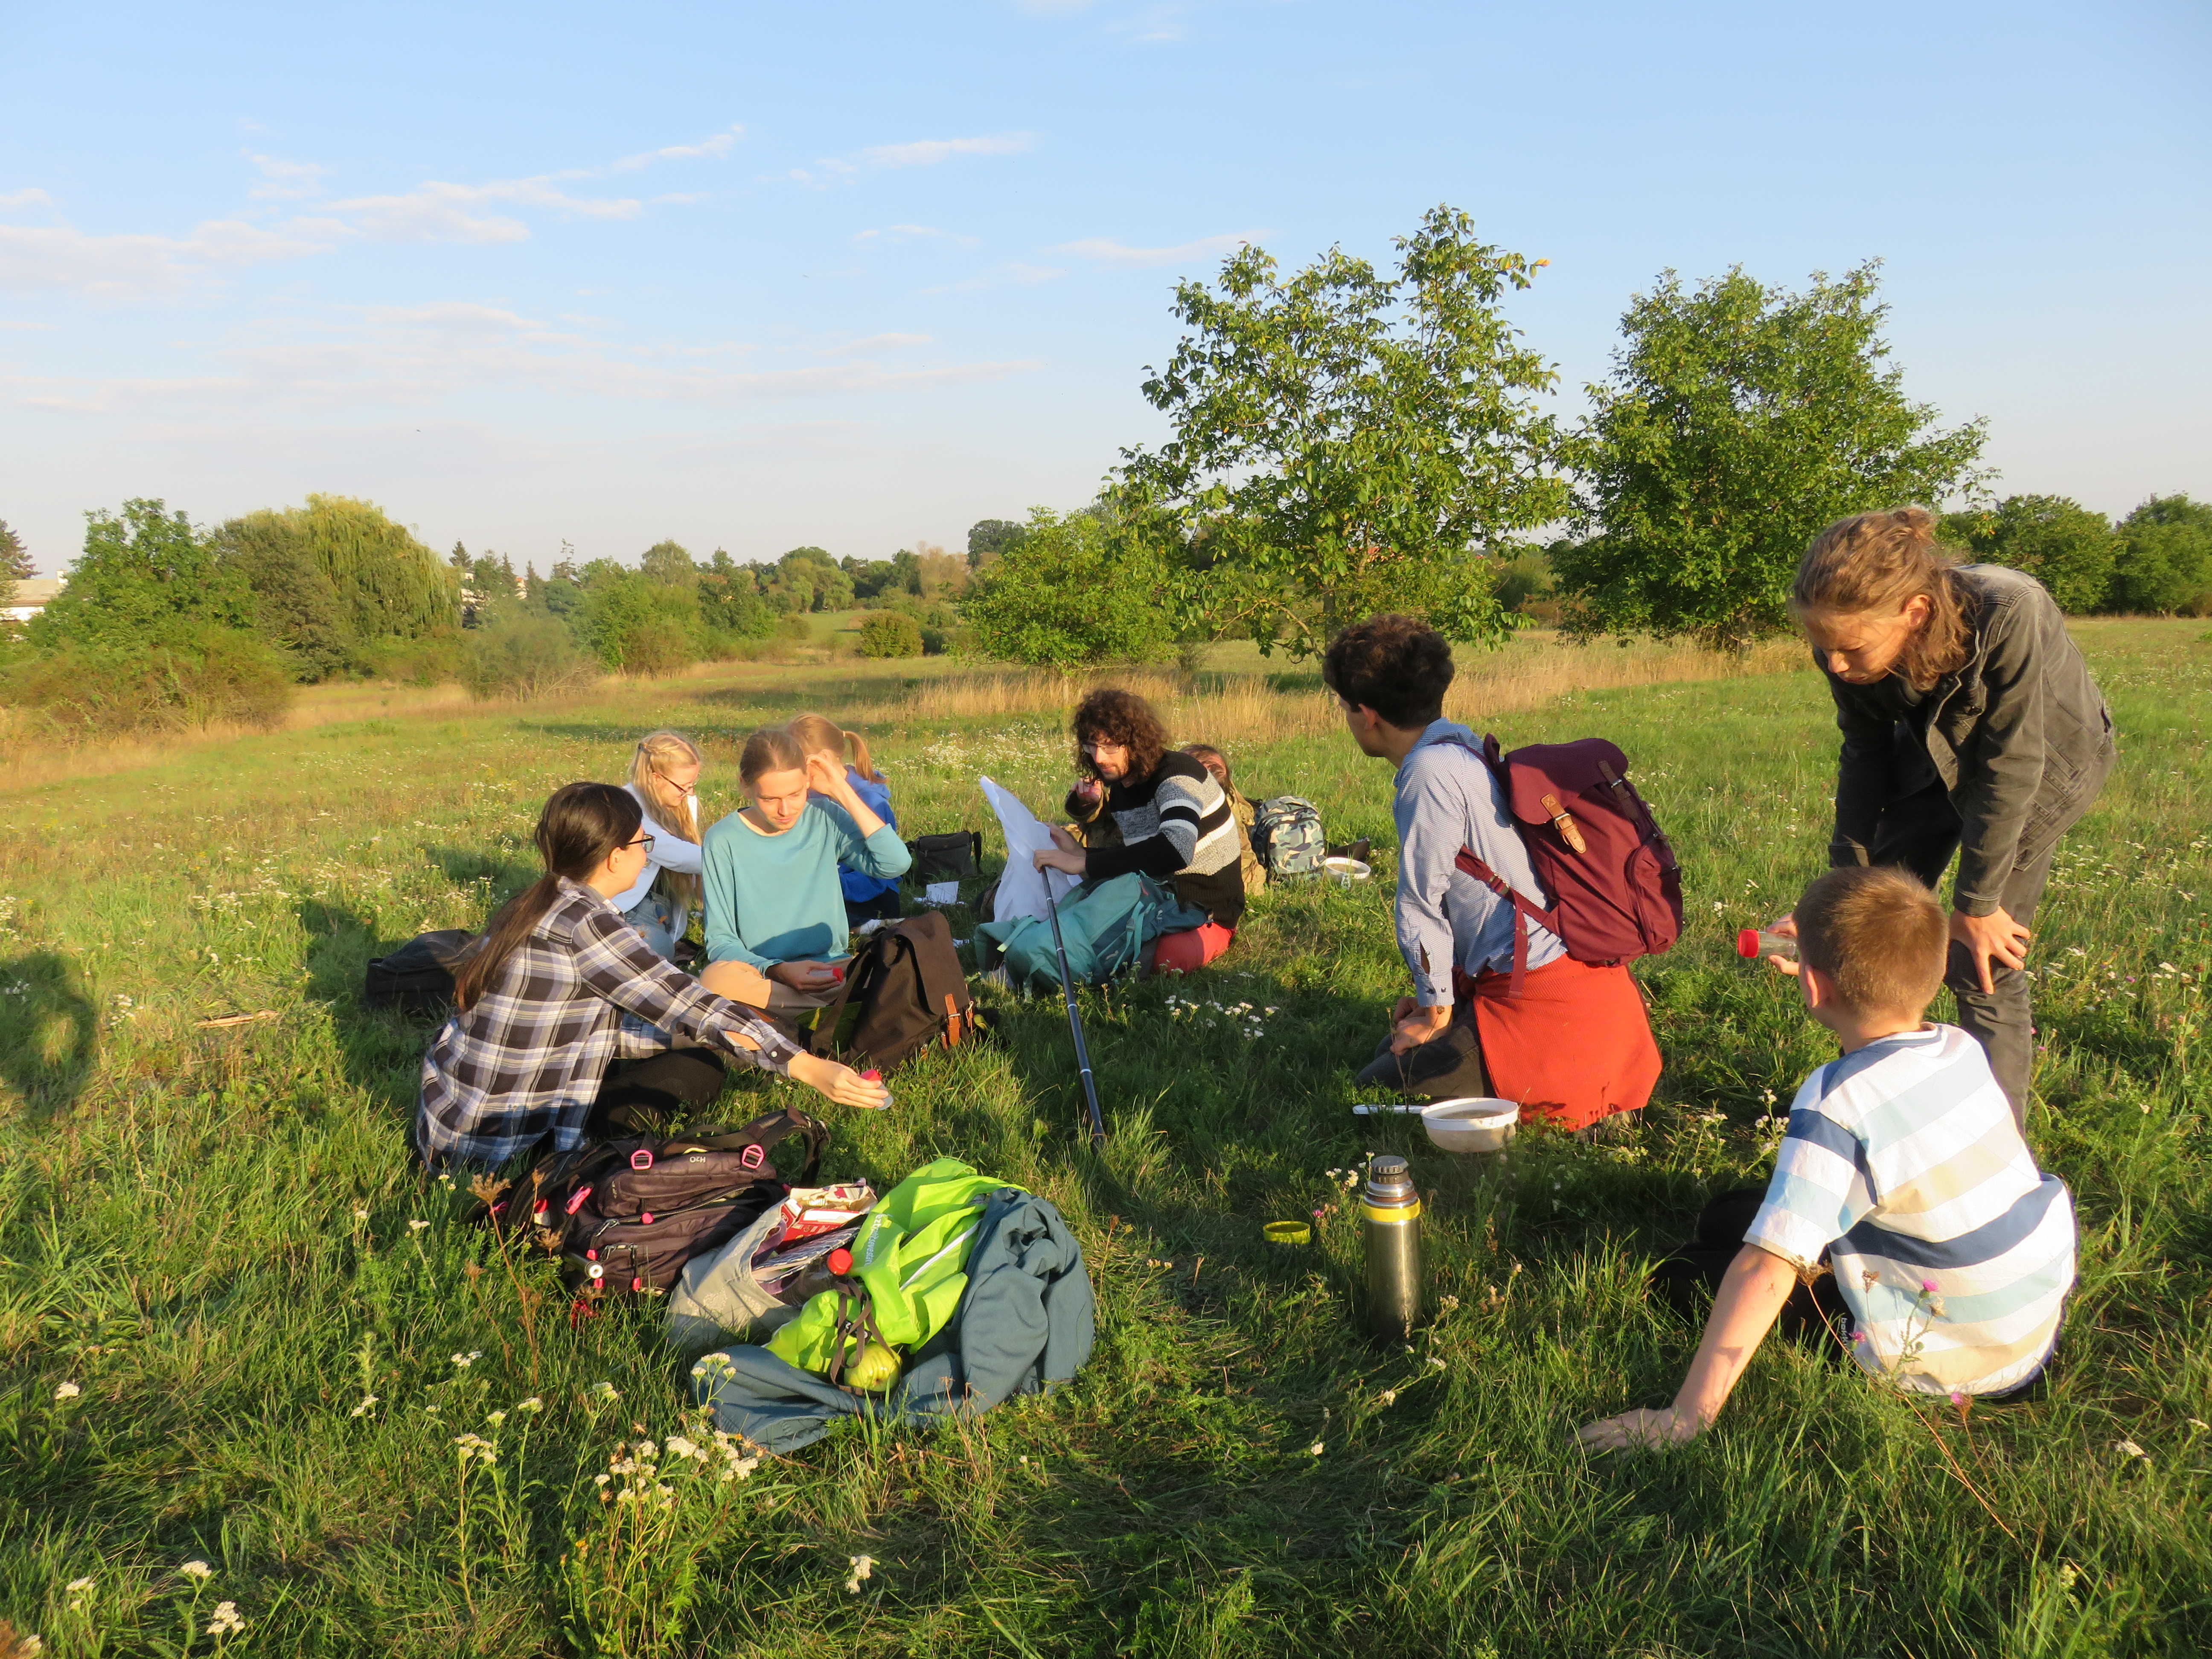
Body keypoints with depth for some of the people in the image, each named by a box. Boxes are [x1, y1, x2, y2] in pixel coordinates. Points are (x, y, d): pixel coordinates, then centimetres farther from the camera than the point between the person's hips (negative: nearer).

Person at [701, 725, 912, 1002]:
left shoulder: (825, 819, 2)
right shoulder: (723, 842, -4)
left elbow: (896, 863, -12)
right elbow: (721, 942, -4)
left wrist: (842, 792, -9)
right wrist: (779, 971, -23)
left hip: (831, 969, -1)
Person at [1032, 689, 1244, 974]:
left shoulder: (1177, 774, -19)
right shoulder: (1116, 788, 7)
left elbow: (1176, 849, -39)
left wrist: (1083, 864, -38)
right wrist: (1078, 852, -3)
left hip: (1207, 909, -6)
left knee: (1167, 958, -37)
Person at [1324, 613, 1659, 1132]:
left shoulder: (1430, 773, -18)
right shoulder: (1469, 747, 12)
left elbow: (1421, 905, -12)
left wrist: (1435, 1011, 1)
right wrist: (1438, 995, 22)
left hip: (1545, 1002, -10)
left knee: (1378, 1084, -6)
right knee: (1394, 1045, 21)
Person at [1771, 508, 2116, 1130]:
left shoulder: (2007, 616, -40)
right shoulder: (1854, 638, -25)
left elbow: (2011, 768, -30)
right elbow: (1866, 758, -11)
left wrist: (1977, 905, -21)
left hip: (2048, 755, -5)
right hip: (1936, 752, 5)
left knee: (1981, 961, -9)